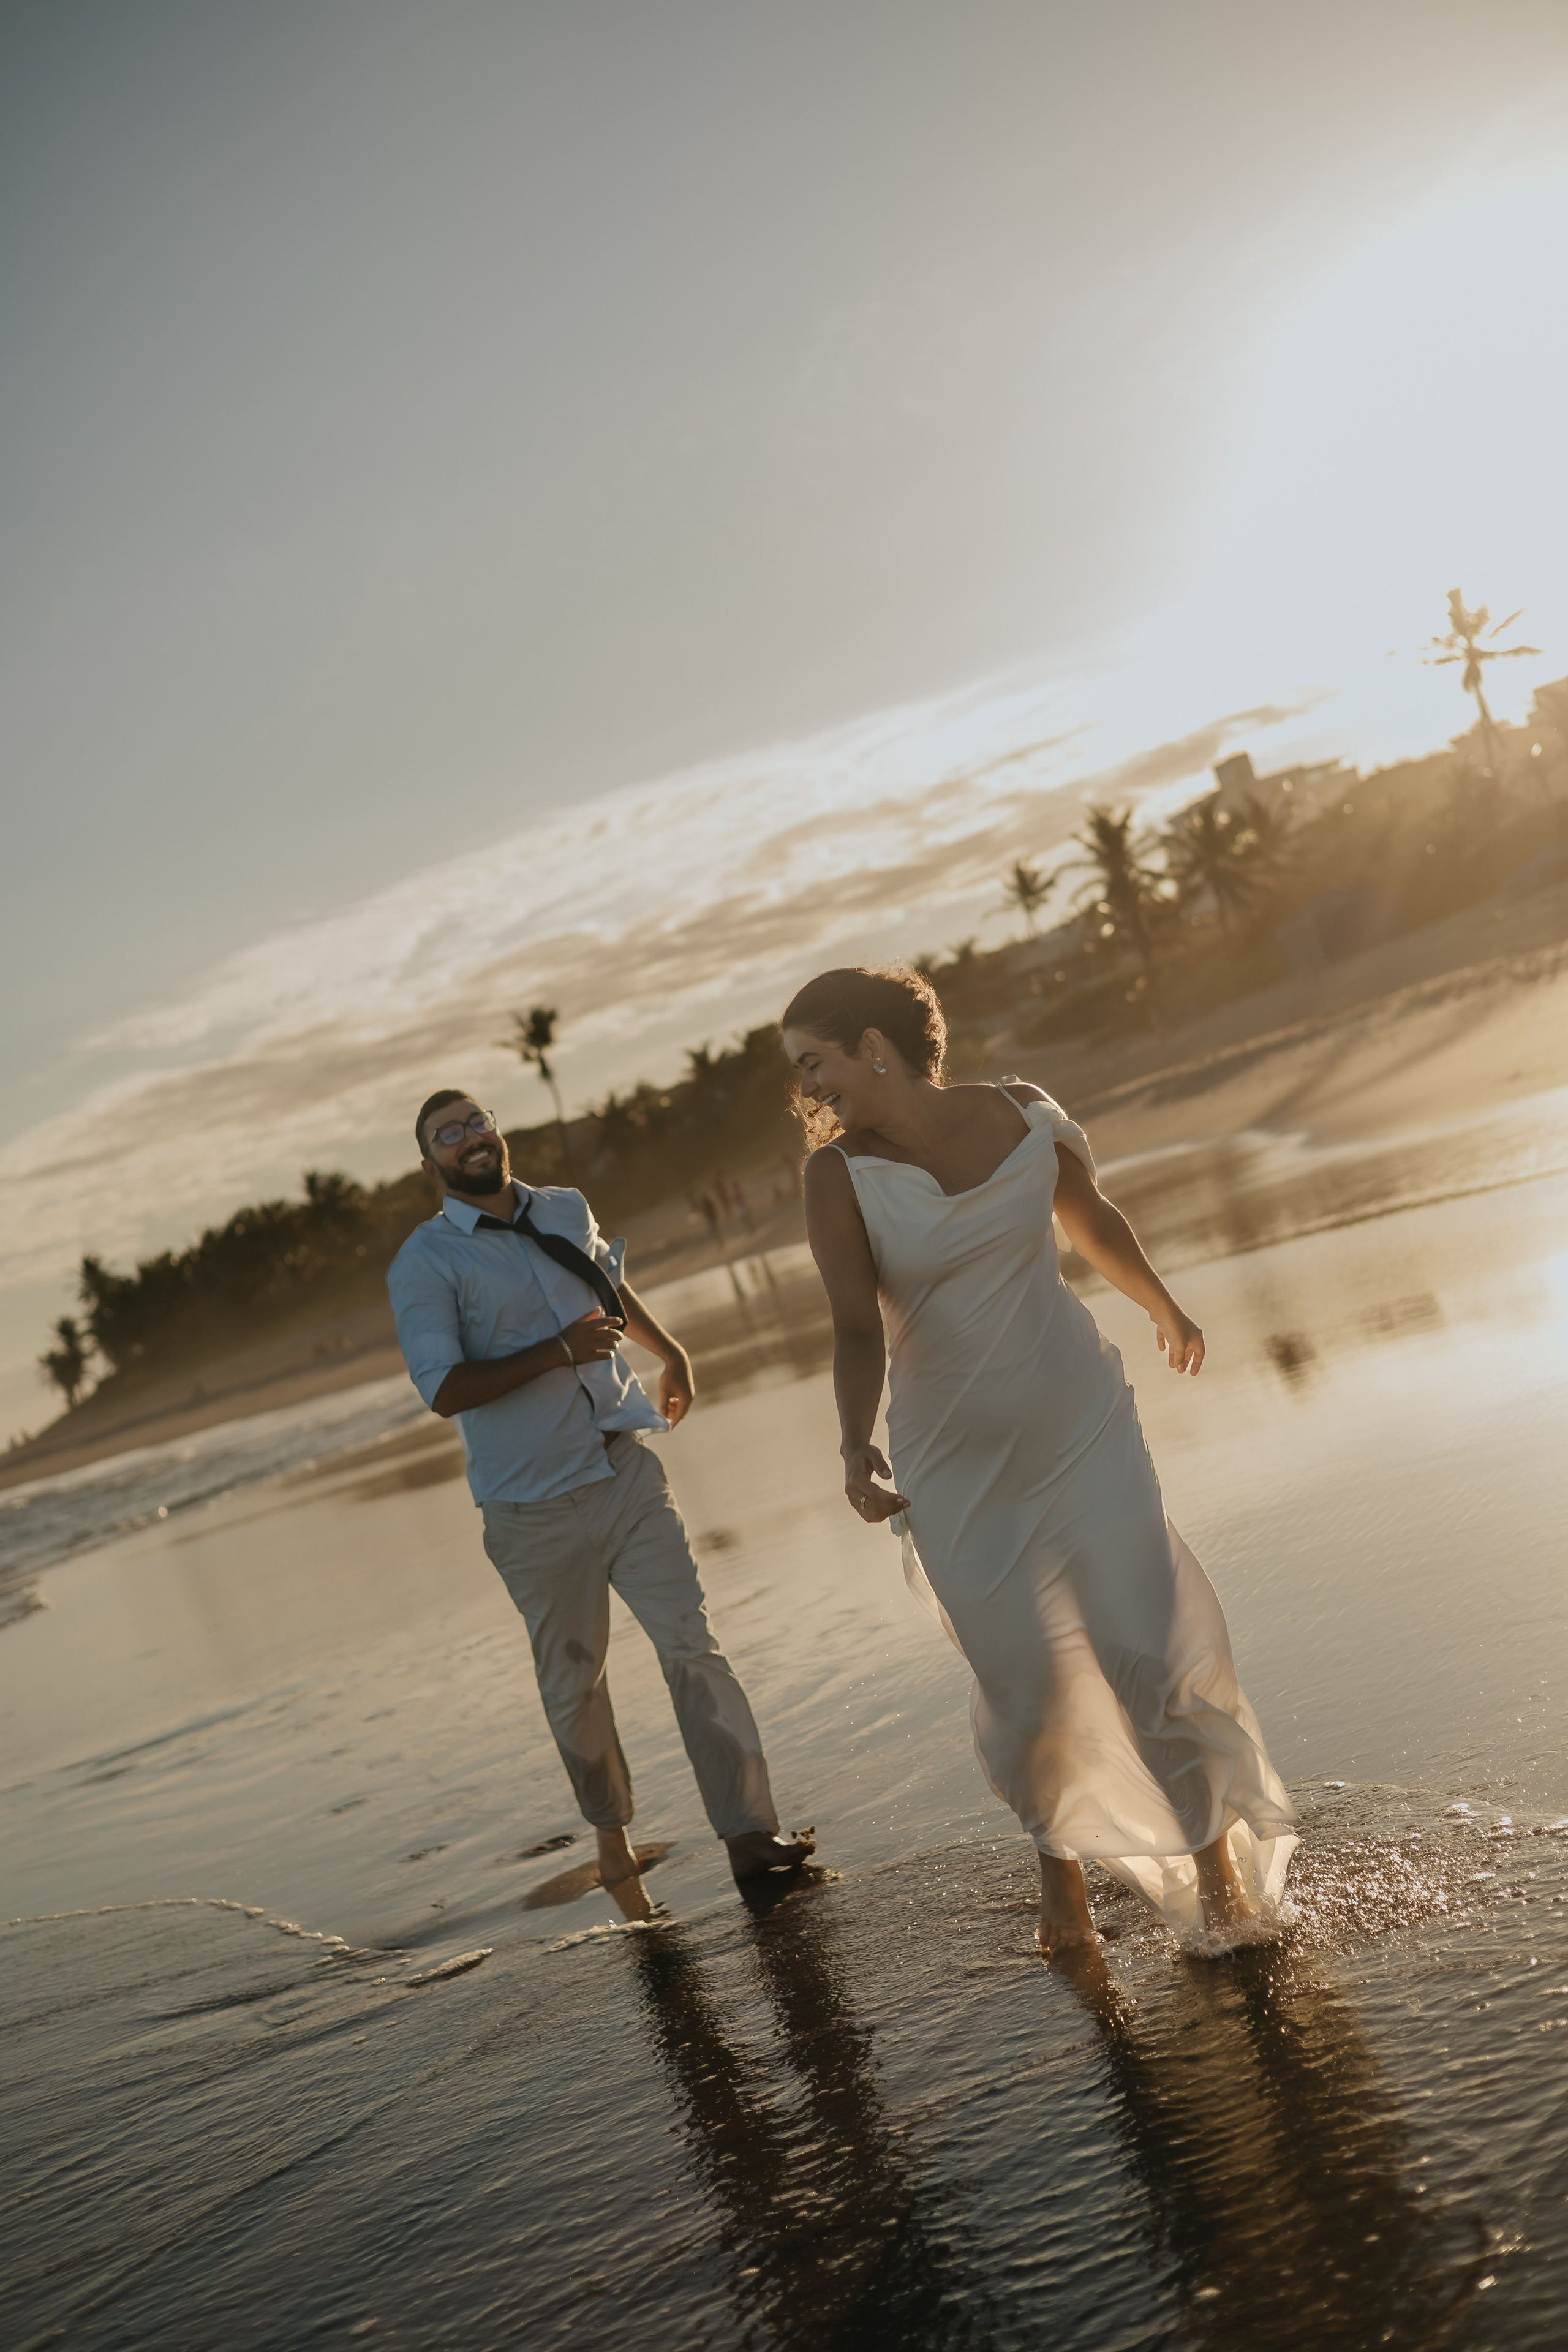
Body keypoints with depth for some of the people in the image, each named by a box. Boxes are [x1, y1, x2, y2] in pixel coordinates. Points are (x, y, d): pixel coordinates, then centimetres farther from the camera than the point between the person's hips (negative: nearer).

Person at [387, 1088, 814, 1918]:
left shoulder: (566, 1211, 10)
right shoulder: (424, 1264, -7)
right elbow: (443, 1389, -18)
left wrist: (668, 1350, 35)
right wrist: (560, 1351, -21)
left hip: (627, 1472, 3)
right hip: (535, 1508, -3)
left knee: (691, 1643, -6)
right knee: (573, 1681, 10)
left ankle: (750, 1833, -4)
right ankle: (611, 1833, 32)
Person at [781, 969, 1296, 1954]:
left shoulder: (1023, 1116, -6)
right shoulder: (840, 1173, -10)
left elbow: (1093, 1219, 13)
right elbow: (857, 1328, -16)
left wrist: (1166, 1310, 28)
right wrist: (858, 1446, -33)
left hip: (1082, 1428, 1)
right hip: (959, 1467, -1)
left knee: (1153, 1647, -4)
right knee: (1030, 1685, 0)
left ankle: (1216, 1852, 19)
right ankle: (1060, 1857, 30)